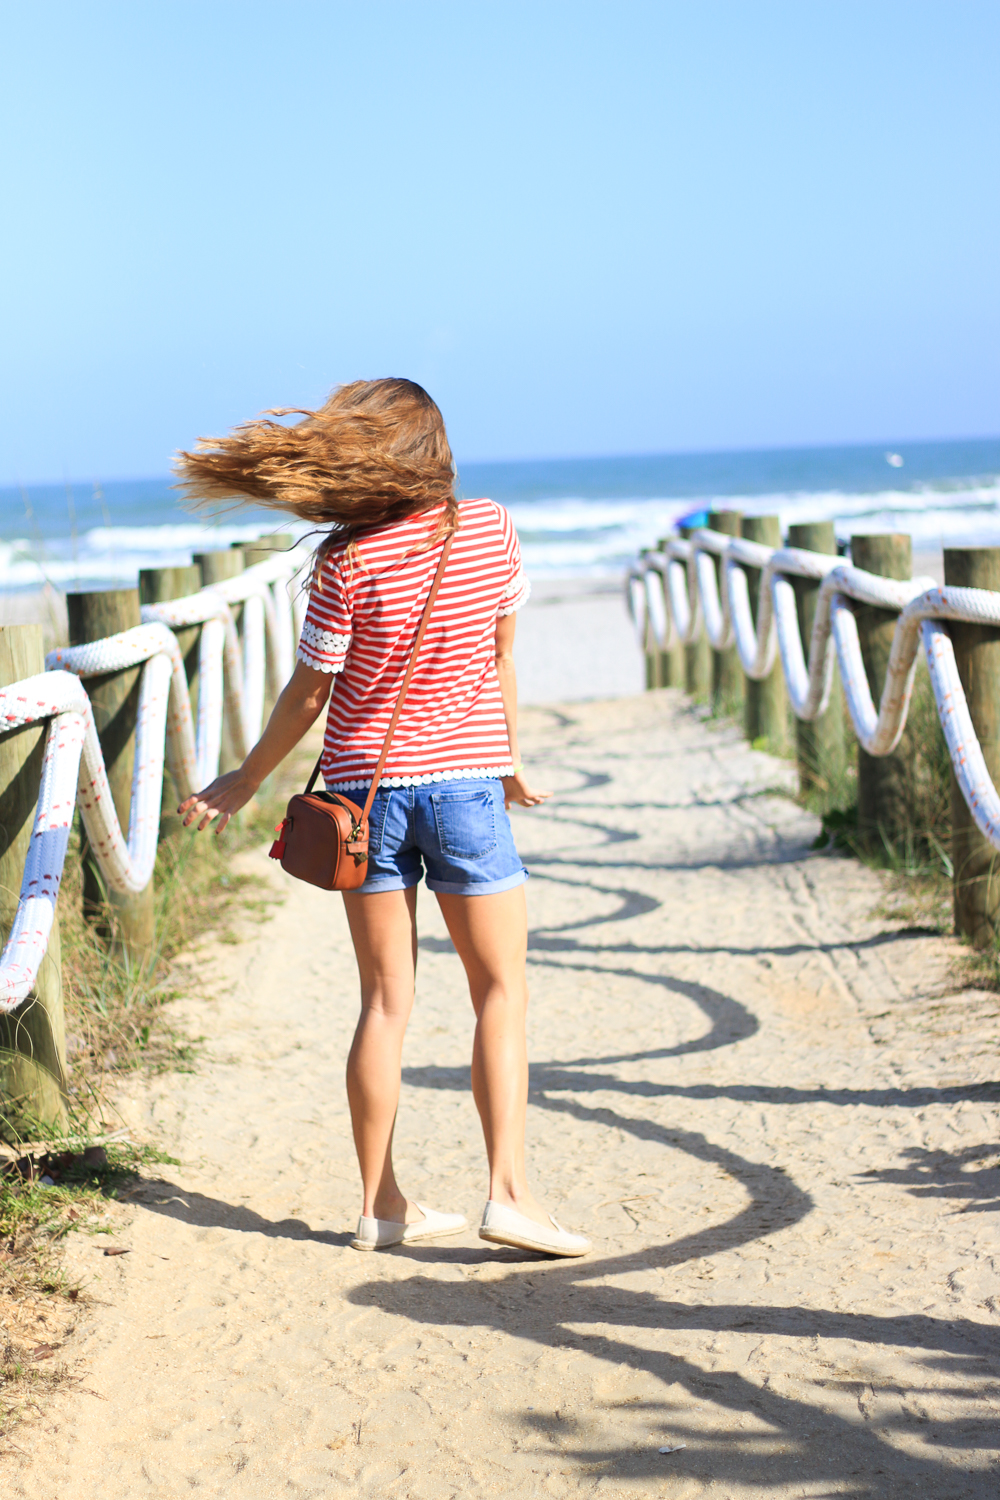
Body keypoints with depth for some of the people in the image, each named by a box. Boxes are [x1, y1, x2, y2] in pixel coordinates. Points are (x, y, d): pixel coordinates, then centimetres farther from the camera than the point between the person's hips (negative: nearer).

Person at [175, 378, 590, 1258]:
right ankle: (509, 1191, -2)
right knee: (502, 993, 8)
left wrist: (247, 780, 9)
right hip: (464, 779, 0)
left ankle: (381, 1205, 14)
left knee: (385, 1000, 8)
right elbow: (501, 661, 6)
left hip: (365, 783, 0)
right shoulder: (491, 531, -3)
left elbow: (310, 693, -5)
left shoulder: (348, 560, -10)